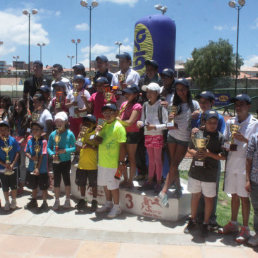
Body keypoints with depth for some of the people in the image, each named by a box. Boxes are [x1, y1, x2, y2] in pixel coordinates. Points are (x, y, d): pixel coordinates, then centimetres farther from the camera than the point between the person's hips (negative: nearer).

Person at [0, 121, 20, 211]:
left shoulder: (13, 140, -7)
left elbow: (17, 153, -4)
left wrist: (12, 164, -13)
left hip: (13, 168, 0)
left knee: (14, 186, 9)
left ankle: (13, 201, 29)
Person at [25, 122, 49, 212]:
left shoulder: (43, 141, -14)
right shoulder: (30, 141, 2)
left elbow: (42, 156, -16)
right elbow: (26, 152, 6)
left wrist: (38, 168, -18)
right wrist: (31, 157, -17)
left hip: (41, 169, -5)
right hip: (31, 168, 5)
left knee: (43, 187, 5)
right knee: (34, 186, 21)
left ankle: (45, 203, 19)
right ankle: (33, 202, 39)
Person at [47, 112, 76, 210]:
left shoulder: (69, 134, -7)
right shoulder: (53, 134, 1)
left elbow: (74, 147, -7)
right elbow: (48, 147, 4)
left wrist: (65, 150, -21)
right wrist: (52, 154, -13)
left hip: (66, 161, -2)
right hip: (56, 161, 2)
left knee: (66, 180, 10)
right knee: (56, 181, 9)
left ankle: (67, 200, 23)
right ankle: (57, 200, 21)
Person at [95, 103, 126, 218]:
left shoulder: (118, 127, -14)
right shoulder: (104, 126, 11)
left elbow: (122, 146, -17)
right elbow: (99, 142, 19)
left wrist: (121, 162, -19)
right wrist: (98, 132, -2)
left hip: (112, 163, -8)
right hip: (102, 161, 8)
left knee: (113, 185, 1)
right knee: (105, 184, 18)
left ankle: (116, 207, 16)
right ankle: (108, 204, 34)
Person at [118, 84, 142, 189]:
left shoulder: (137, 106, -13)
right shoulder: (124, 104, 8)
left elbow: (130, 122, -20)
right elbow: (118, 117, 12)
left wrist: (118, 119, -9)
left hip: (132, 134, -7)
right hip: (122, 133, 7)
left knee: (131, 158, 4)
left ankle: (130, 181, 14)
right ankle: (125, 179, 25)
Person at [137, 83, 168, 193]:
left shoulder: (161, 106, -12)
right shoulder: (145, 105, 4)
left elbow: (166, 124, -11)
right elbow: (143, 120, 9)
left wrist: (154, 127, -21)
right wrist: (140, 123, -12)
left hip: (157, 135, -5)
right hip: (147, 135, 5)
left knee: (158, 160, 4)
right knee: (151, 160, 15)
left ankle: (158, 183, 14)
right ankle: (150, 182, 24)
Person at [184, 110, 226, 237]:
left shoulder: (220, 137, -6)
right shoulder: (198, 134, 3)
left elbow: (223, 156, -8)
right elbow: (189, 149, 12)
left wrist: (209, 154, -20)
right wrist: (195, 153, -10)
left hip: (210, 174, -3)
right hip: (195, 171, 3)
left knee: (209, 198, 9)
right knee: (195, 196, 16)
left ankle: (205, 224, 25)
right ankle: (192, 220, 32)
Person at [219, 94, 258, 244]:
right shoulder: (230, 122, 9)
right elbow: (225, 141, 16)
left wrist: (243, 139, -22)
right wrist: (227, 146, -5)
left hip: (245, 165, -4)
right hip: (231, 163, 4)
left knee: (244, 197, 2)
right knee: (234, 195, 14)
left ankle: (245, 229, 13)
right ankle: (233, 224, 28)